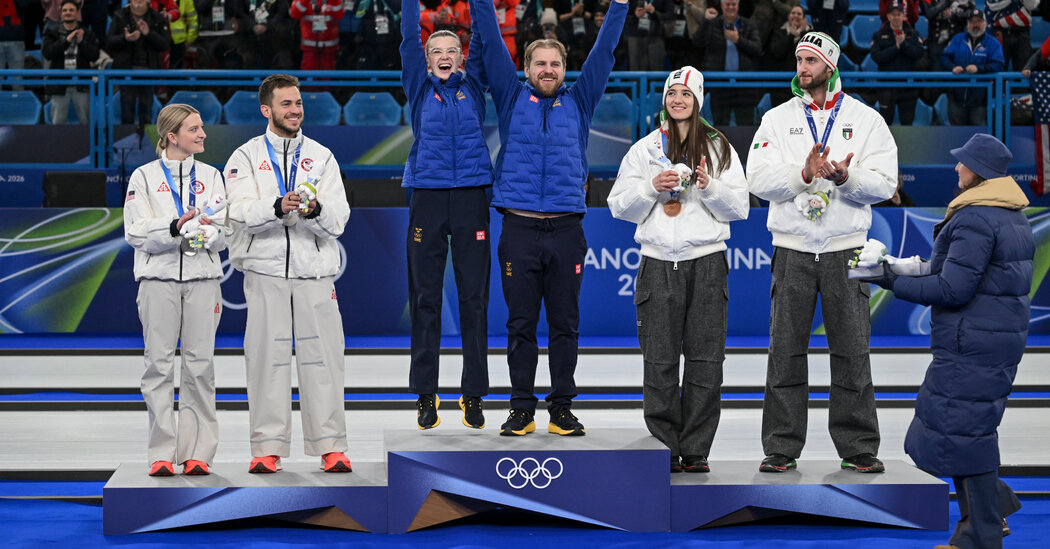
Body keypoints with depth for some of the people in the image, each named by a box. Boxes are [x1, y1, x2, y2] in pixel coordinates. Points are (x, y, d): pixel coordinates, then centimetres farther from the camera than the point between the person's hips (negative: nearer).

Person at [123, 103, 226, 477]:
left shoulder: (210, 176, 14)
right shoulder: (144, 176, 6)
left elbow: (222, 230, 6)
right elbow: (135, 232, -2)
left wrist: (204, 235, -16)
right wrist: (175, 228, -18)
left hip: (202, 277, 2)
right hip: (159, 277, -2)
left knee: (200, 362, -2)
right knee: (160, 363, -4)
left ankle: (197, 452, 2)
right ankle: (162, 453, 0)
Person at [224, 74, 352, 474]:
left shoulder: (321, 157, 13)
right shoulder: (246, 157, 8)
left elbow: (339, 218, 2)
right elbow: (242, 212, -8)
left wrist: (316, 210, -20)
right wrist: (277, 207, -26)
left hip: (315, 273, 1)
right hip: (264, 272, -1)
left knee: (322, 357, -1)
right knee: (266, 358, -1)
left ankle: (331, 447, 4)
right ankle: (267, 448, 5)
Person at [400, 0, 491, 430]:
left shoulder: (473, 87, 12)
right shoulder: (421, 89, 11)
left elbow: (483, 40, 5)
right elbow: (409, 37, 4)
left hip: (471, 197, 0)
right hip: (427, 197, 0)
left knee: (474, 297, 1)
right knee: (425, 297, 1)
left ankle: (473, 394, 6)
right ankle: (425, 395, 6)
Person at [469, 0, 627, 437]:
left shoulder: (578, 104, 12)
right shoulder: (512, 99, 10)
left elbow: (603, 52, 11)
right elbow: (492, 45, 7)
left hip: (566, 229, 1)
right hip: (519, 228, -1)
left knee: (565, 323, 4)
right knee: (520, 323, 3)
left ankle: (562, 408, 10)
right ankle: (522, 409, 9)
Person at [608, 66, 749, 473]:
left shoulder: (719, 148, 9)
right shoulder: (644, 149, 12)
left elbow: (739, 207, 5)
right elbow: (620, 206, 8)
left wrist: (709, 186, -12)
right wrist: (651, 187, -8)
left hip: (707, 261, 0)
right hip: (659, 261, 0)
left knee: (706, 358, -2)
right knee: (660, 360, -2)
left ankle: (696, 450, 5)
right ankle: (664, 448, 6)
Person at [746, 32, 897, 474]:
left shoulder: (866, 119, 5)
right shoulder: (777, 119, 7)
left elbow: (883, 183, -3)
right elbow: (759, 180, -3)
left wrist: (845, 177, -21)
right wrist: (804, 174, -18)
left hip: (845, 247, -1)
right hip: (793, 249, 1)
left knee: (852, 352, 1)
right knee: (785, 351, 1)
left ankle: (858, 447, 9)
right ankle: (781, 448, 7)